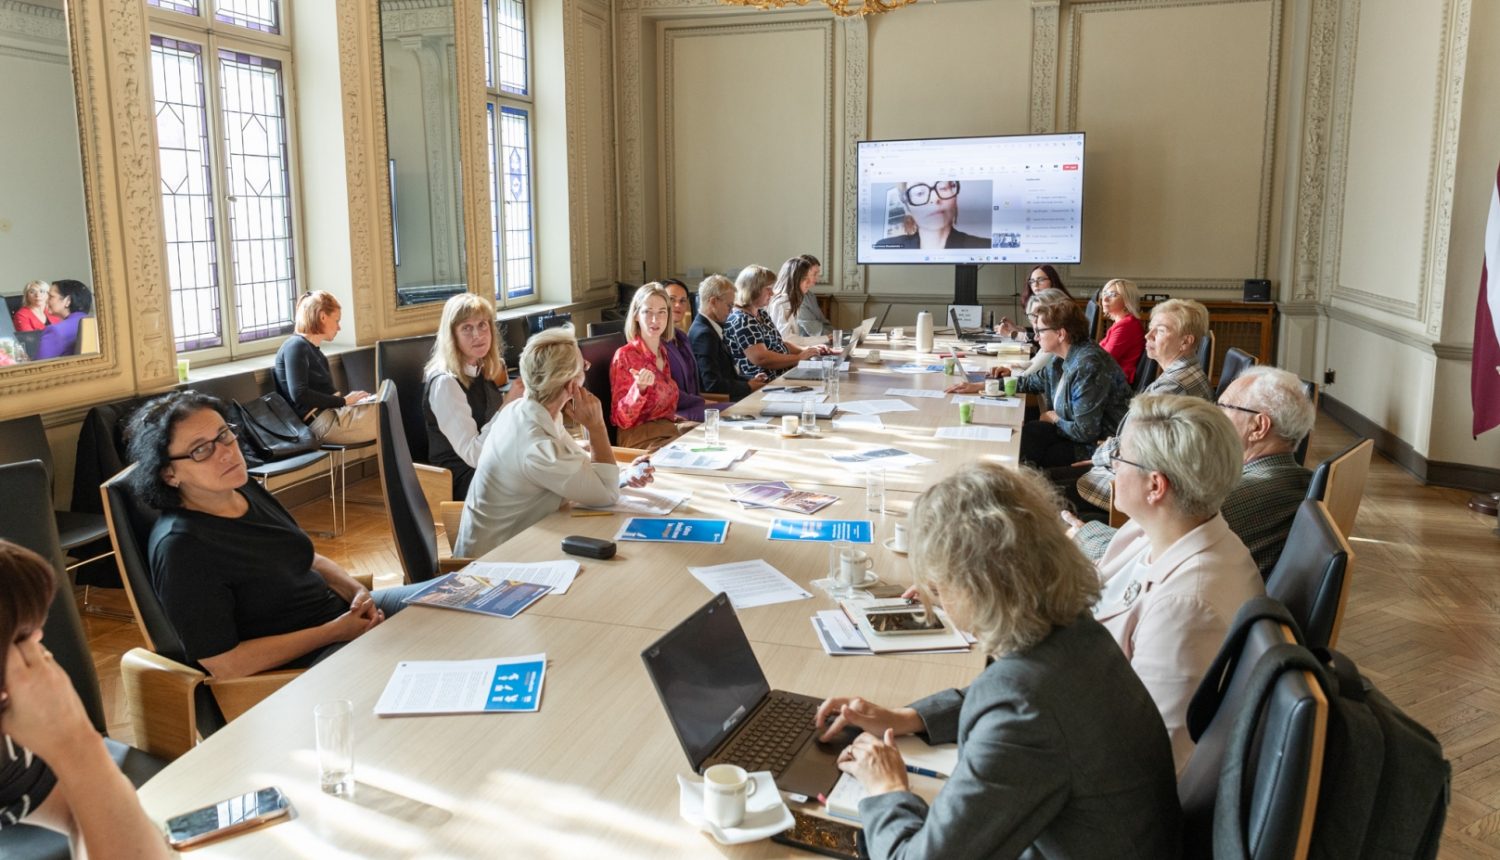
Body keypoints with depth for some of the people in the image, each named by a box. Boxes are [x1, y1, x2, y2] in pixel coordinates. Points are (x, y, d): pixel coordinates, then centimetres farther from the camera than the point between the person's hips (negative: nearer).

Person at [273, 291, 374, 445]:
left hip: (333, 413, 9)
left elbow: (326, 392, 14)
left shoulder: (314, 350, 22)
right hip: (324, 422, -9)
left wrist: (349, 397, -2)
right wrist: (344, 401, -15)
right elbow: (299, 394, -19)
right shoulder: (296, 346, -7)